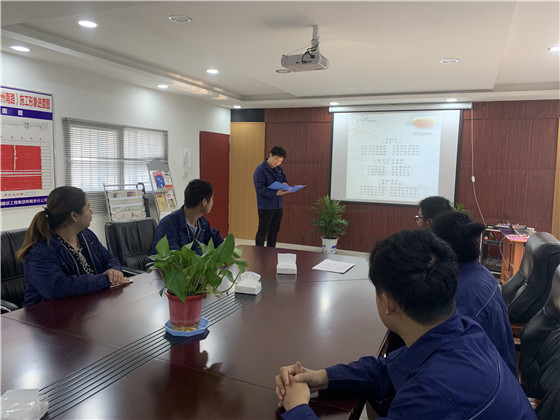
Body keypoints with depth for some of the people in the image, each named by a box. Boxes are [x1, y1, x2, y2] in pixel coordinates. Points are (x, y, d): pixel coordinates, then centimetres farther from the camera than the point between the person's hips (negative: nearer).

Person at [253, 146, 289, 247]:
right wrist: (276, 193, -29)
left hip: (278, 206, 8)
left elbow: (284, 180, 21)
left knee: (274, 231, 15)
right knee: (262, 231, 1)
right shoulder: (260, 170, -14)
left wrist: (285, 184, -4)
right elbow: (260, 189, -21)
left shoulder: (279, 169, 10)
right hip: (266, 207, -8)